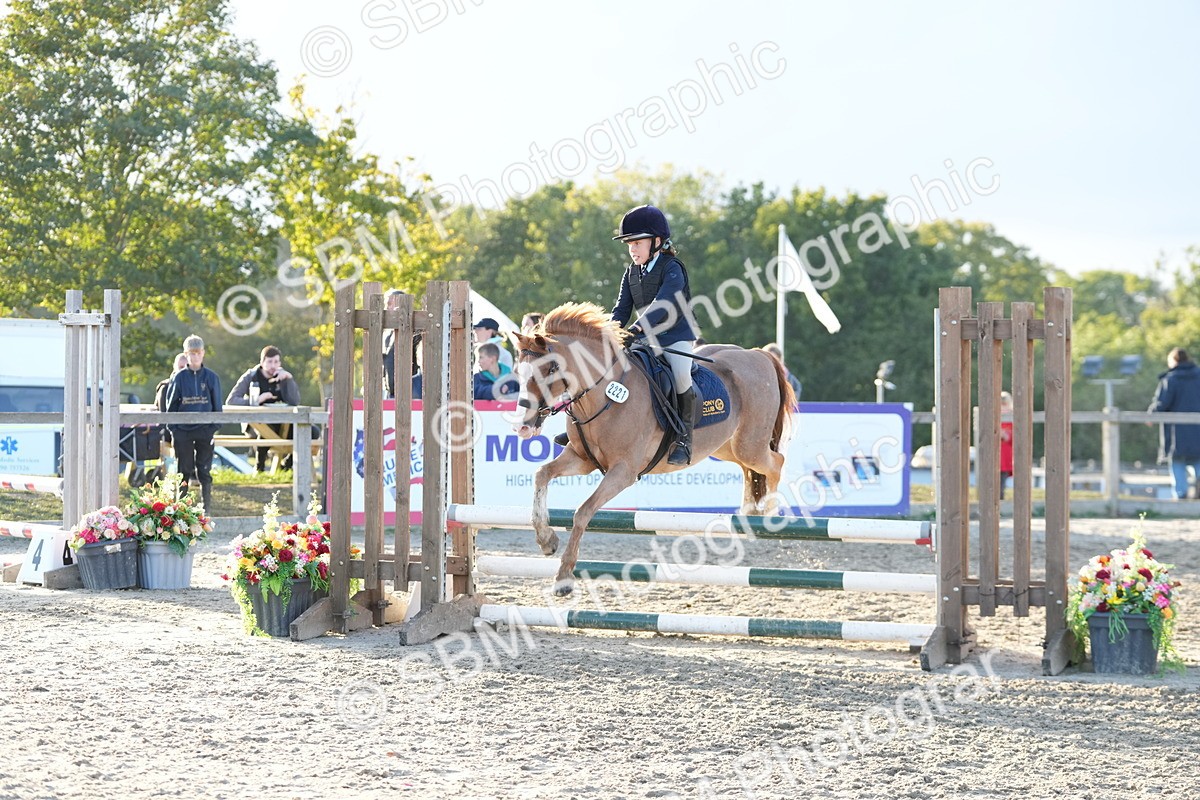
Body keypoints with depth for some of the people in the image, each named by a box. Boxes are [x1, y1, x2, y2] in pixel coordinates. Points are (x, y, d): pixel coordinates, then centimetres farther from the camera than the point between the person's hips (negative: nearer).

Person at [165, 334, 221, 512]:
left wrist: (214, 427, -1)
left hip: (205, 430, 0)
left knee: (204, 471, 3)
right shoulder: (179, 377, 2)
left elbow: (217, 405, 7)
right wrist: (172, 428, -2)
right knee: (184, 471, 5)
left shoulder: (211, 377, 2)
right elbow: (171, 404, 5)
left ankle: (206, 506, 8)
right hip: (183, 431, 0)